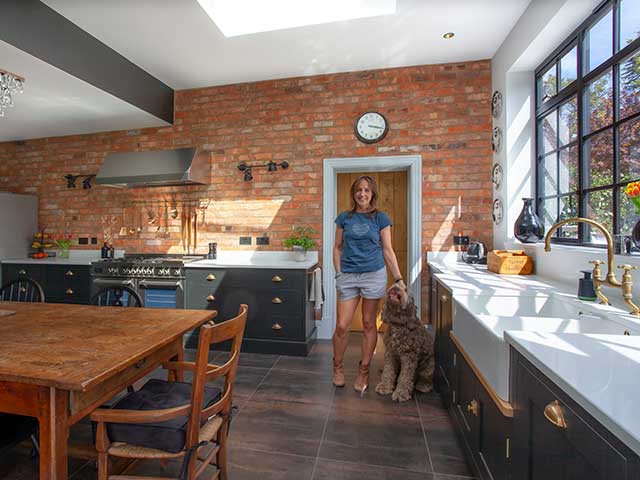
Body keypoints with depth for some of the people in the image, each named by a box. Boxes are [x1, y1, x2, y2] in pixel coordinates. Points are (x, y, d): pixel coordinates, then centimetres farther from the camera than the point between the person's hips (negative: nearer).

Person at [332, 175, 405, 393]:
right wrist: (338, 272, -1)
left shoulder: (381, 218, 2)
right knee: (342, 326, 0)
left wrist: (399, 279, -2)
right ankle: (338, 366, 26)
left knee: (369, 324, 9)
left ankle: (364, 370, 26)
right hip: (348, 276, 1)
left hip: (374, 275, -1)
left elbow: (388, 250, 2)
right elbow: (337, 247, 9)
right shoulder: (344, 217, 6)